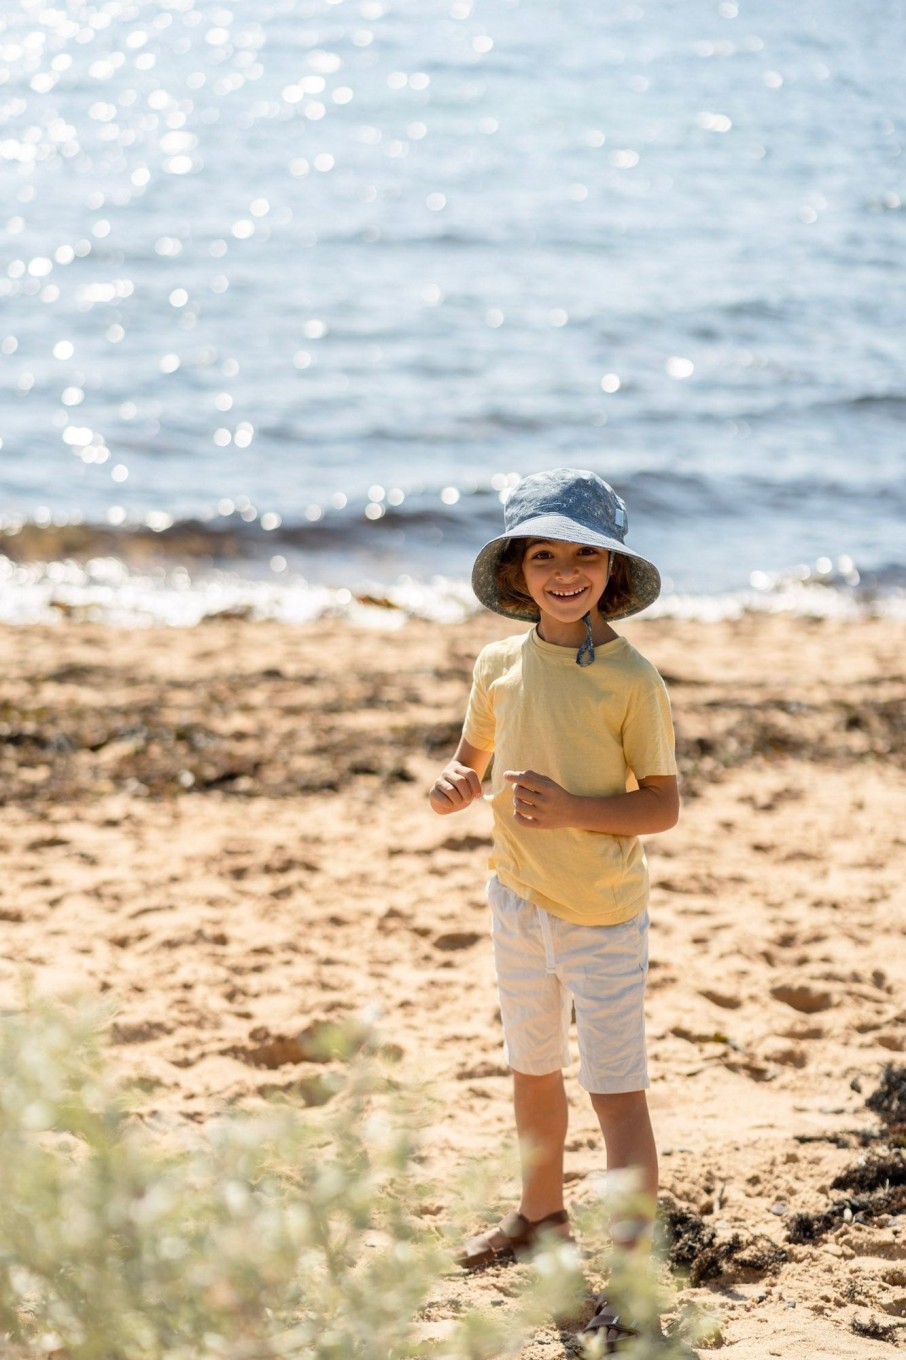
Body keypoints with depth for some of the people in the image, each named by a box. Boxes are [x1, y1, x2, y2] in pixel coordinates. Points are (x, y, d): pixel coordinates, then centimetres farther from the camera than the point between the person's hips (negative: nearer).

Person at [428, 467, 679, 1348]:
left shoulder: (631, 680, -15)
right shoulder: (500, 664, 0)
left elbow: (664, 806, -14)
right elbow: (471, 762, 12)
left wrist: (574, 810, -28)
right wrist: (452, 787, -11)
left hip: (601, 915, -6)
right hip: (518, 902, 6)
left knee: (617, 1092, -4)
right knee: (532, 1071, 23)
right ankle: (541, 1215, 45)